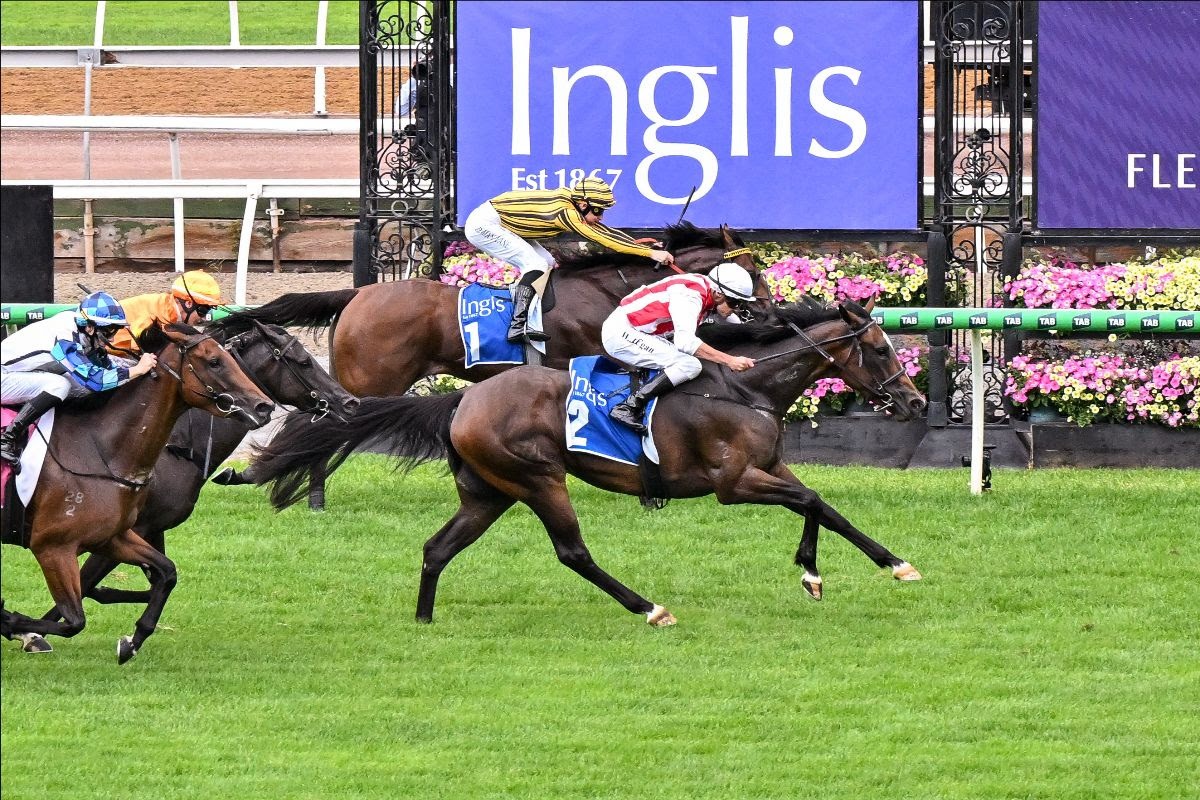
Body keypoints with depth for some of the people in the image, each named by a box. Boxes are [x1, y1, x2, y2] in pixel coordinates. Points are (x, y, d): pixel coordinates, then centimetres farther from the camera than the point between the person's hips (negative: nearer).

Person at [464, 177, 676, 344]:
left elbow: (608, 232, 6)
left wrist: (643, 246, -2)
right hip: (484, 225, -10)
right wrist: (651, 253, -27)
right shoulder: (565, 212, -26)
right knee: (536, 265, -19)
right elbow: (603, 238, -28)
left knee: (547, 263, 8)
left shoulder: (571, 205, 1)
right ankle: (518, 325, -26)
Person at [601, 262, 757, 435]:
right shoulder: (692, 296, -22)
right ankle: (628, 408, -23)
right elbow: (685, 341, -33)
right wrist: (729, 360, -33)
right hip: (621, 333, -10)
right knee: (690, 365, -20)